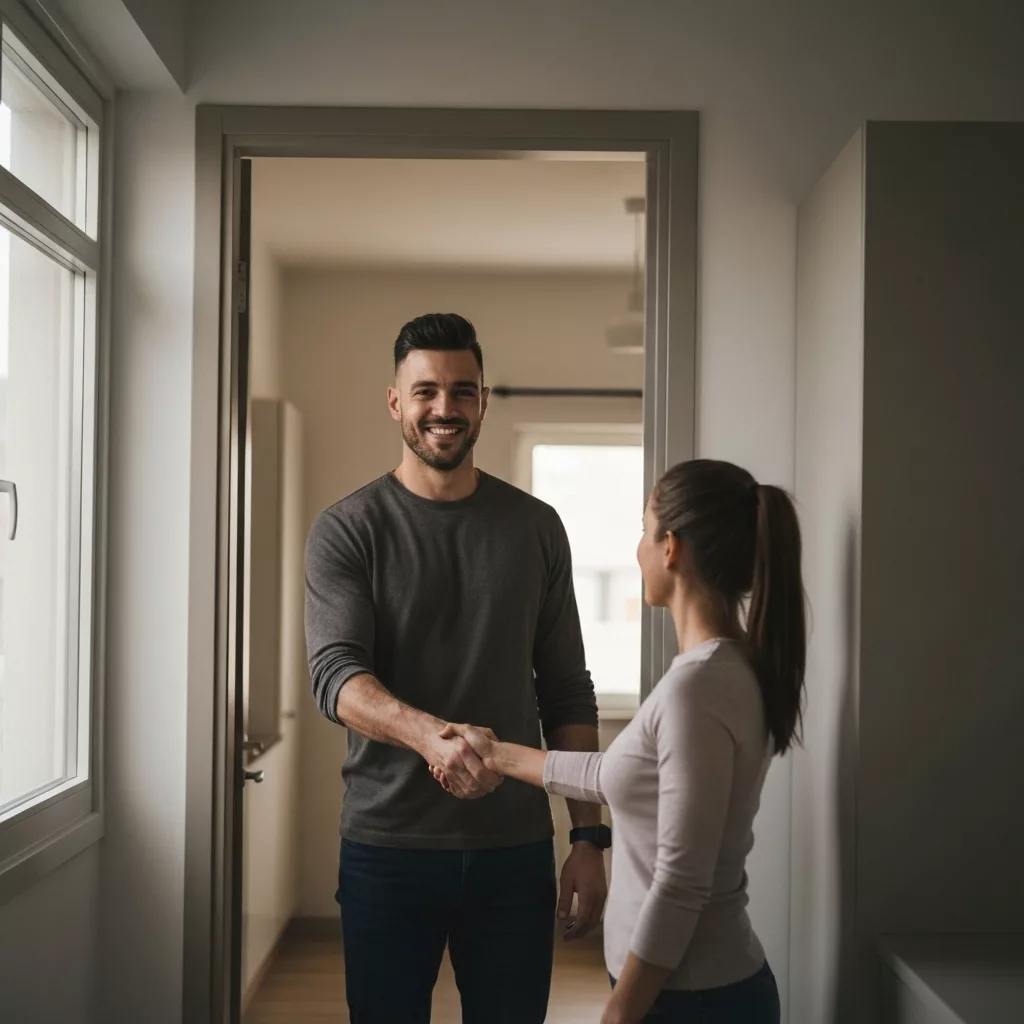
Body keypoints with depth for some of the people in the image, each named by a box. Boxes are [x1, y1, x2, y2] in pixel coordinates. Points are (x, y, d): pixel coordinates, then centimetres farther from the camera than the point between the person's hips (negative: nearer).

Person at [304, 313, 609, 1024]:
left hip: (515, 849, 2)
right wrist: (429, 732, -34)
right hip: (387, 845, -1)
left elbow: (568, 696, 7)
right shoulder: (347, 530, -2)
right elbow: (335, 674, -15)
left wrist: (590, 838, 2)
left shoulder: (536, 528, 6)